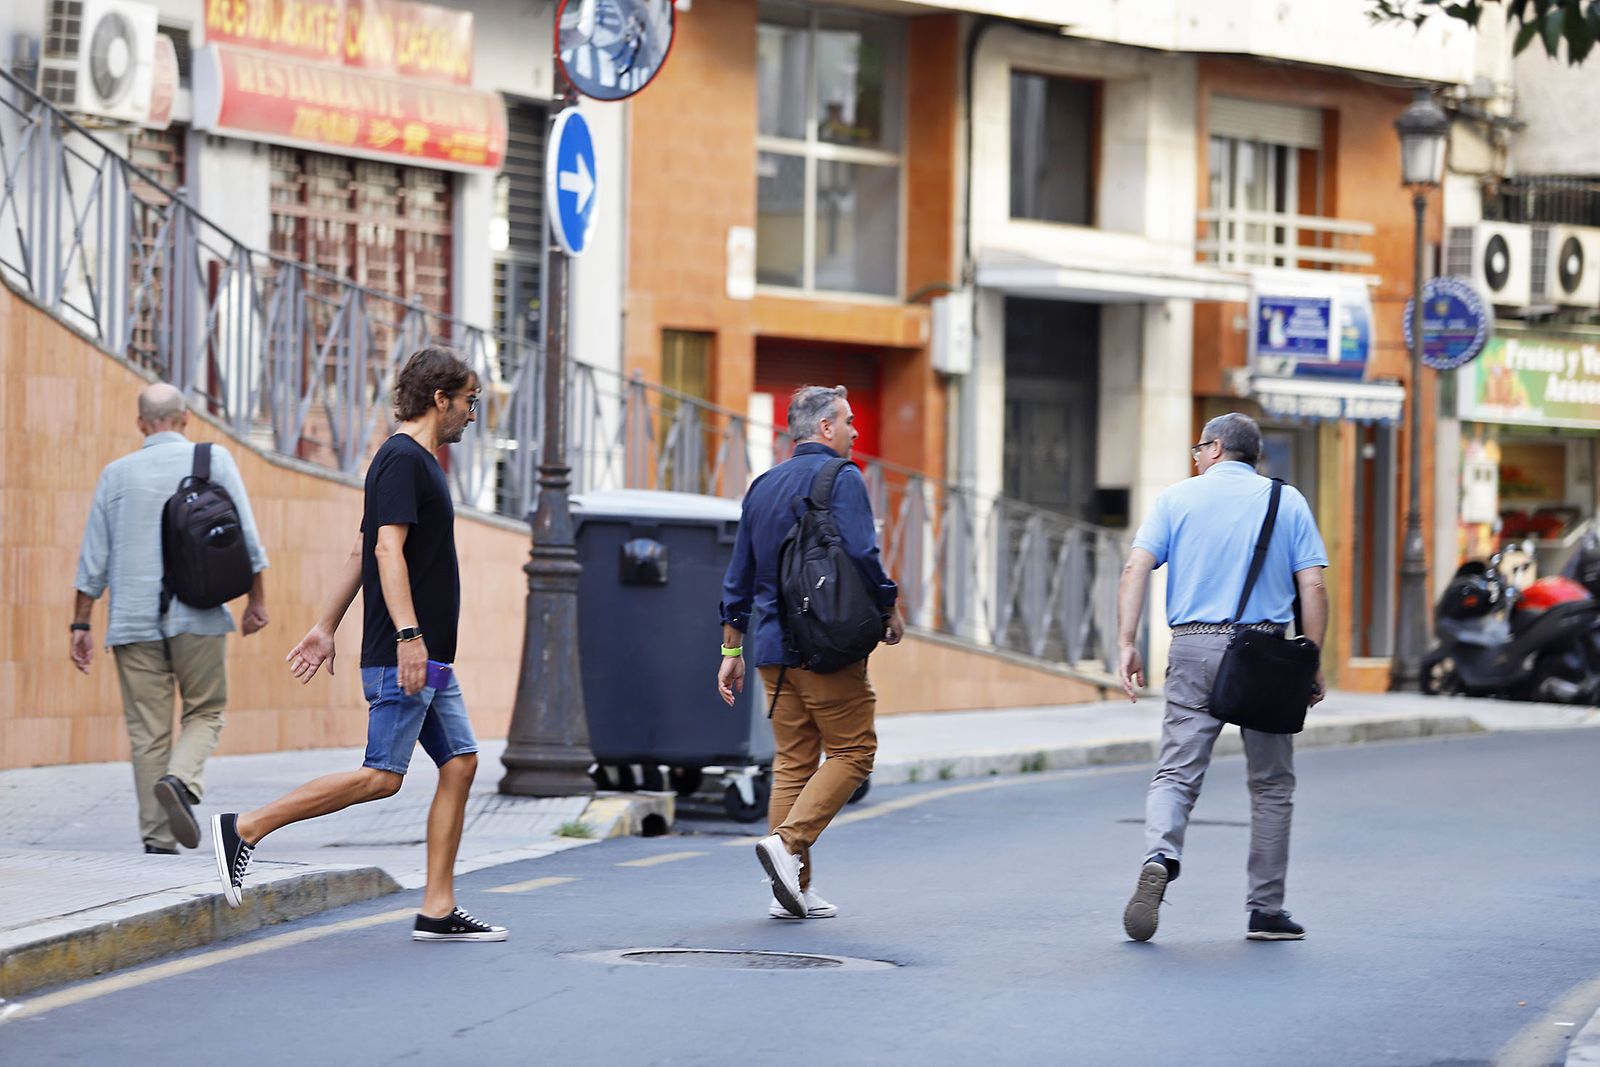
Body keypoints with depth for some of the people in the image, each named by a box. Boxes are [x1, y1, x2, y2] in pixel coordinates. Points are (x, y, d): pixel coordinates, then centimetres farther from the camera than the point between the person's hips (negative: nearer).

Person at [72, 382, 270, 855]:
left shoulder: (117, 474, 7)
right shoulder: (214, 461, 2)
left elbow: (93, 558, 7)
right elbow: (246, 537, 0)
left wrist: (81, 624, 11)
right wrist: (256, 599, 9)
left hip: (134, 619, 1)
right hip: (198, 616, -1)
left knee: (148, 730, 4)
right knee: (204, 711, 11)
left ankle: (157, 838, 1)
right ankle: (181, 780, -17)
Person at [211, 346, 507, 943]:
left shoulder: (418, 462, 20)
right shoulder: (402, 459, -11)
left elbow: (360, 552, 23)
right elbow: (387, 549, -21)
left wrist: (327, 627, 24)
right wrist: (408, 635, -28)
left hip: (428, 660, 10)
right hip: (402, 655, -10)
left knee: (460, 763, 5)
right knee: (382, 776, -12)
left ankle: (438, 911, 4)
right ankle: (246, 829, -7)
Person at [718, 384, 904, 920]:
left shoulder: (762, 487, 16)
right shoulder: (842, 478, -6)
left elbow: (739, 577, 17)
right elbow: (861, 554, -17)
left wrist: (732, 649, 21)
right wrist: (889, 610, -1)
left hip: (773, 648, 7)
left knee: (792, 761, 9)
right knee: (853, 752, 0)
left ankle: (791, 890, 5)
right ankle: (788, 842, -17)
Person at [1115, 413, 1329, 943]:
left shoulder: (1176, 498, 8)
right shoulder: (1287, 502, 8)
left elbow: (1136, 569, -4)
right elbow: (1312, 587, 0)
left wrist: (1126, 644, -6)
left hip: (1193, 648, 0)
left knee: (1177, 772, 0)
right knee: (1271, 785, 9)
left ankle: (1159, 856, -29)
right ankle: (1266, 910, 10)